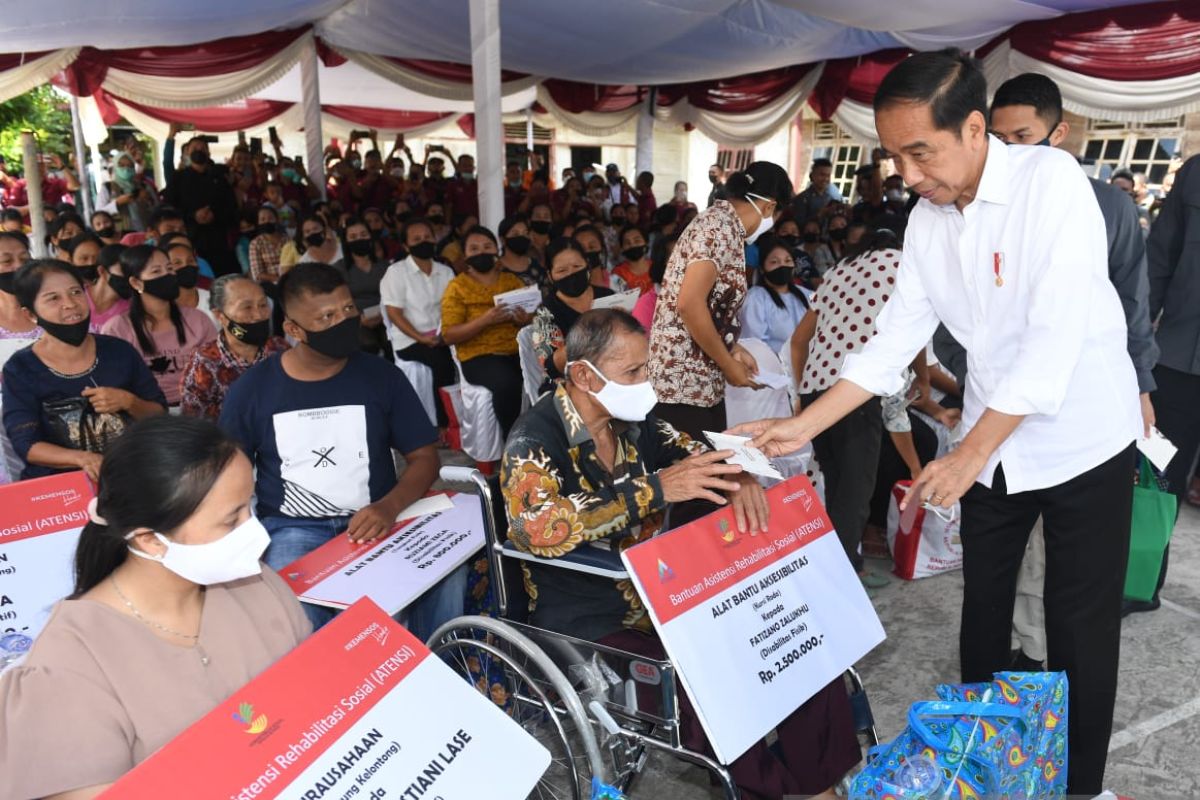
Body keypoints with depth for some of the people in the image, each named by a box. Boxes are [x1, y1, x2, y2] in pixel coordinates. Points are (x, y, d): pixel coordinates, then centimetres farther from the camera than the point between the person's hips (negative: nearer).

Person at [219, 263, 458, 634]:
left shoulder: (381, 375, 2)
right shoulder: (251, 389, 2)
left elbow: (424, 456, 3)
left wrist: (390, 507, -17)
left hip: (376, 520, 1)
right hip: (292, 529, 0)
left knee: (446, 571, -26)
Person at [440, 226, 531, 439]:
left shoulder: (512, 281, 18)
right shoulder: (457, 287, 6)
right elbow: (448, 335, -2)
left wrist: (525, 321, -6)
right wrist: (485, 320, -15)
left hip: (519, 351, 3)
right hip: (479, 356, -3)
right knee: (507, 383, -36)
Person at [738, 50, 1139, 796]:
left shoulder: (1051, 180, -20)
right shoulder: (927, 218, -2)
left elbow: (1057, 336, -26)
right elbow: (894, 340, 0)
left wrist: (968, 453, -25)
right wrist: (802, 427, -7)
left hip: (1083, 440, -5)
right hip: (992, 443, 6)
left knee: (1080, 628, 6)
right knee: (983, 608, 15)